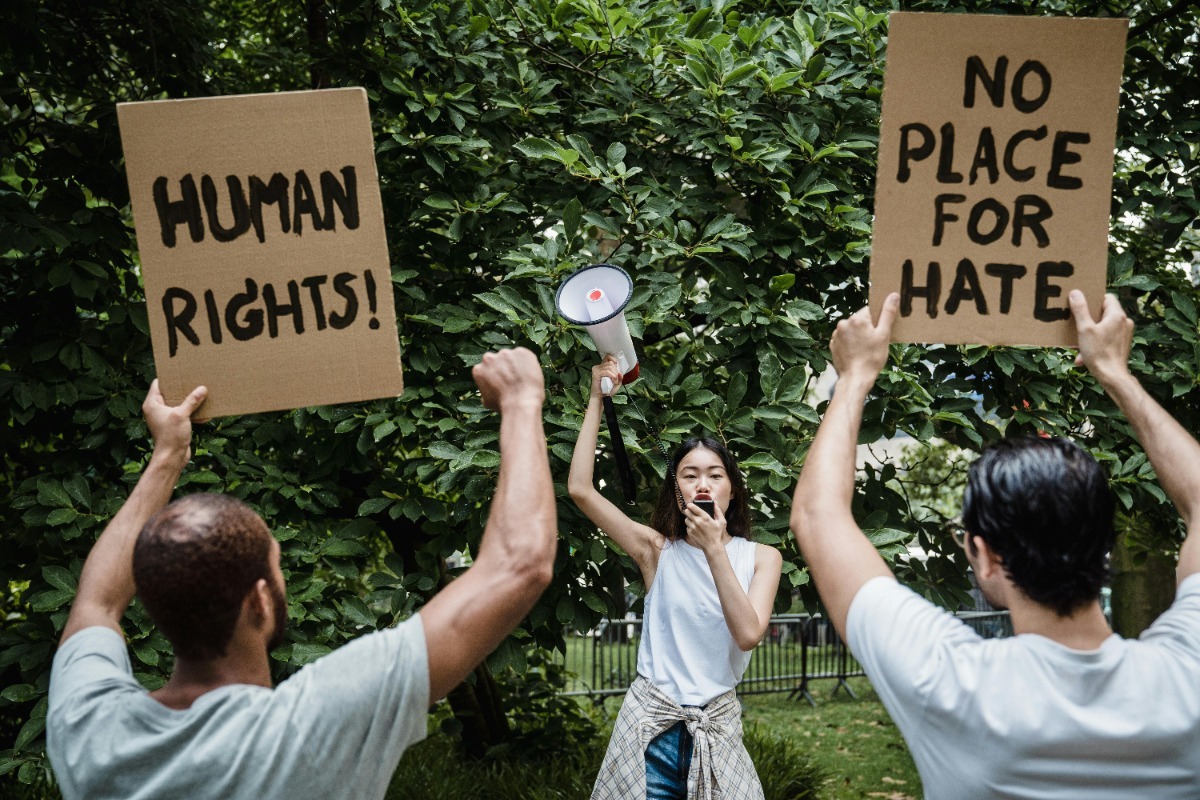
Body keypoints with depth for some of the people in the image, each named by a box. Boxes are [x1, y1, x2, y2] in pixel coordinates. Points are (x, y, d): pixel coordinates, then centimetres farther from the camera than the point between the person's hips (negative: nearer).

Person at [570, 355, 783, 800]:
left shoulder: (760, 557, 1)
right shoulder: (658, 549, -2)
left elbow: (749, 634, -15)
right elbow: (580, 489, -11)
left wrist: (714, 550, -18)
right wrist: (597, 399, -11)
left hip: (717, 724, 1)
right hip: (651, 721, -1)